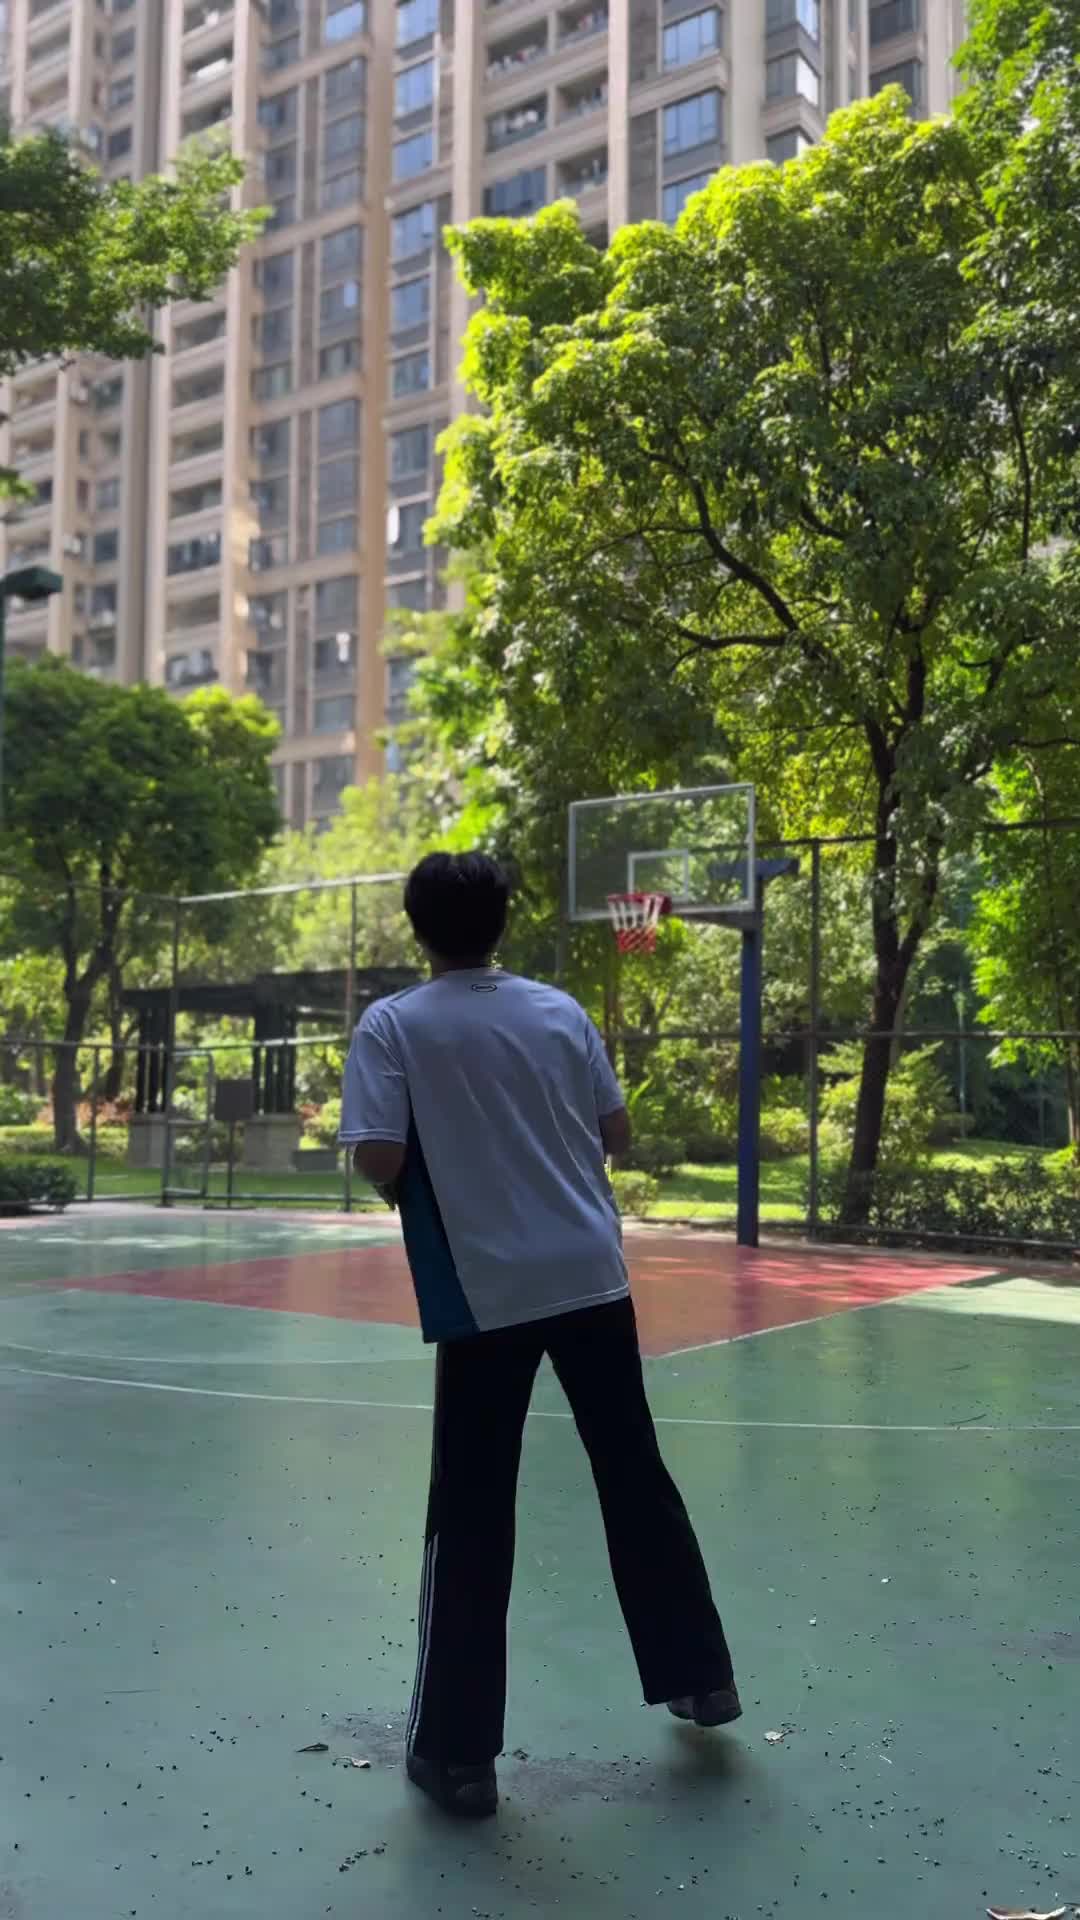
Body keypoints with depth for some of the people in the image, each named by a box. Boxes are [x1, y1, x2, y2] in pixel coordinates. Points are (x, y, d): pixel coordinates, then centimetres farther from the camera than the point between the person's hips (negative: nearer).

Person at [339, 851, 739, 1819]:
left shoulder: (394, 1024, -6)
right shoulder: (561, 1010, 4)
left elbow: (379, 1160, -13)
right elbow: (616, 1134, 8)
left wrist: (429, 1188, 8)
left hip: (483, 1293, -3)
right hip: (592, 1278, 3)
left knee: (470, 1518, 6)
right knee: (637, 1479, 17)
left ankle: (459, 1751, 13)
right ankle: (701, 1676, 31)